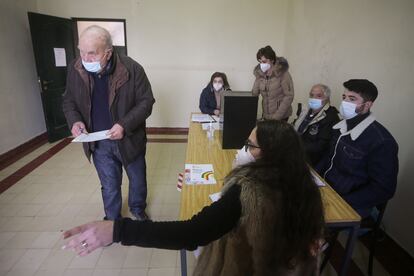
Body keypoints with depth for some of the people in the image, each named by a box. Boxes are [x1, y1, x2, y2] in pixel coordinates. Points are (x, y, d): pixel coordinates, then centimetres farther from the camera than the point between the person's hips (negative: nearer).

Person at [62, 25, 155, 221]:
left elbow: (146, 102, -13)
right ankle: (112, 220, 41)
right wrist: (74, 120, -14)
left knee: (138, 180, 19)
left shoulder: (132, 69, -19)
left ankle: (138, 209, 48)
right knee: (109, 186, 16)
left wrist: (124, 125, -25)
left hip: (129, 139, -1)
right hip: (98, 142, 2)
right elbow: (69, 100, 7)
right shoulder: (75, 69, -7)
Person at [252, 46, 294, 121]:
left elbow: (289, 96, -13)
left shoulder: (282, 73, -11)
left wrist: (277, 116, -17)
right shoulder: (259, 73, 2)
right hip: (266, 115, 4)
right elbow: (254, 93, 6)